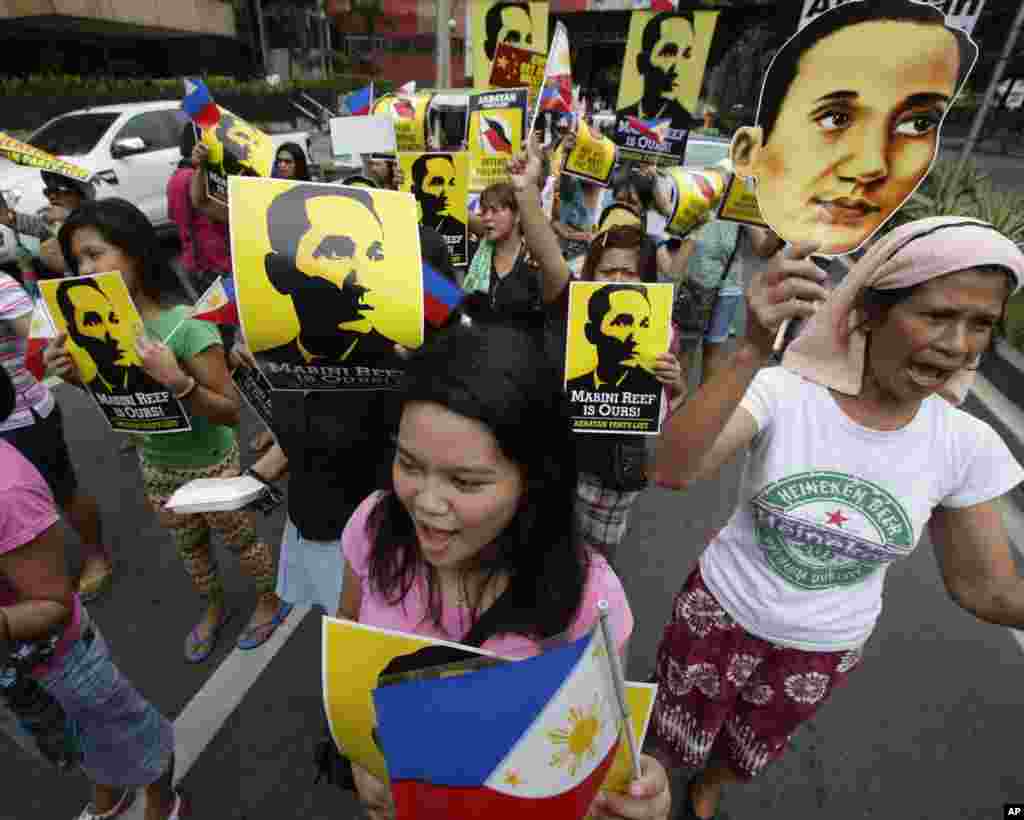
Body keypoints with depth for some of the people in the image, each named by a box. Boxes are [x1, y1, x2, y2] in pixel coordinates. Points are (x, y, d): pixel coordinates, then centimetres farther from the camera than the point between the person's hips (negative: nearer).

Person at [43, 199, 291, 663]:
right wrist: (72, 375, -12)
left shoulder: (187, 327, -28)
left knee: (239, 540, 17)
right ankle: (214, 608, 53)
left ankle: (272, 600, 45)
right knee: (189, 547, 27)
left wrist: (177, 382, -41)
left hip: (210, 466, -6)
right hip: (155, 465, 7)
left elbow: (231, 413, -26)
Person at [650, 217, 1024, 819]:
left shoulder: (967, 444, -15)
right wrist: (754, 351, -54)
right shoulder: (781, 391, -26)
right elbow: (672, 472, -43)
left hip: (827, 647, 3)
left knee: (750, 752, 31)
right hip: (723, 614, -2)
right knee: (671, 741, 24)